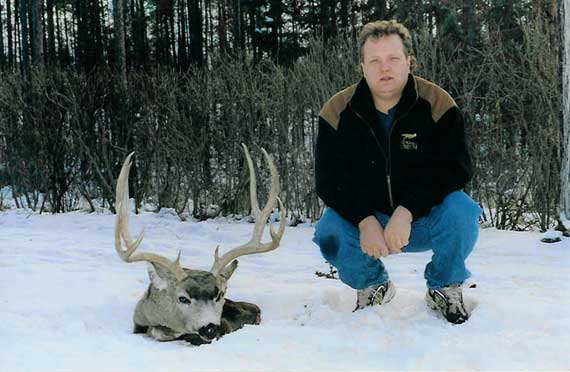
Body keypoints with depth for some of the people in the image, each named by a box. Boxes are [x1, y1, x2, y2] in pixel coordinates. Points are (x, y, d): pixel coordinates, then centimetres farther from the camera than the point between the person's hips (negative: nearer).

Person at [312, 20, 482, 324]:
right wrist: (365, 221, -29)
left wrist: (407, 212, -32)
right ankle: (371, 285, 8)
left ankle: (445, 288, 0)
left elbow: (454, 170, -19)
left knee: (461, 212, -31)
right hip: (364, 219, 1)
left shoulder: (438, 104, -12)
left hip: (426, 218, -1)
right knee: (329, 233, -27)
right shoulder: (338, 111, -8)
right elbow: (329, 179, -11)